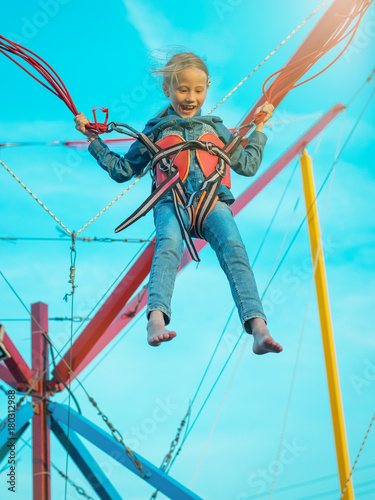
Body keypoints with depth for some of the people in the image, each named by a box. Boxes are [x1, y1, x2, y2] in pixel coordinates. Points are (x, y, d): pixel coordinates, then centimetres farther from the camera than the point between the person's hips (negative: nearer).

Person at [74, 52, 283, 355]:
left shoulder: (214, 128, 31)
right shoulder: (156, 130, 26)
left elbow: (247, 165, 35)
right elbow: (123, 170, 30)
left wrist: (259, 127, 35)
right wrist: (93, 139, 27)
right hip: (172, 202, -1)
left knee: (233, 245, -32)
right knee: (169, 243, -37)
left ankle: (258, 328, -46)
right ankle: (157, 318, -56)